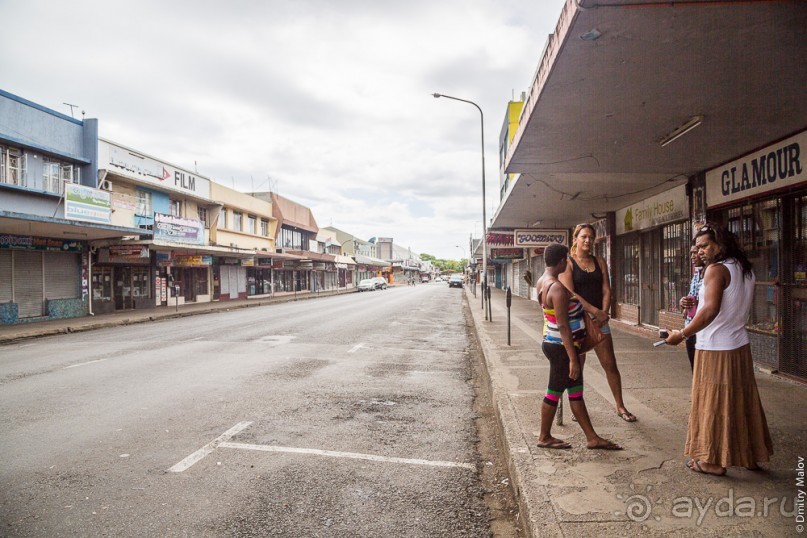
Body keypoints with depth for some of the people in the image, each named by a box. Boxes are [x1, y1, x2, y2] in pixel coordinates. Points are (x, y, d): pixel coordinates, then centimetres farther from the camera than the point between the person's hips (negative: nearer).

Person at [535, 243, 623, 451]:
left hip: (551, 342, 9)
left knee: (575, 391, 14)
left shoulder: (542, 282, 6)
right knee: (555, 392, 5)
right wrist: (573, 359, -24)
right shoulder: (557, 288, -24)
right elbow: (563, 326, -26)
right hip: (561, 346, -9)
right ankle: (544, 438, 20)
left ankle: (592, 438, 23)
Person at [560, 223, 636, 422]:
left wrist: (603, 313, -11)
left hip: (599, 320, 4)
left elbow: (606, 290, 5)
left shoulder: (599, 263, 10)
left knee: (610, 364, 6)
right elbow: (570, 293, -15)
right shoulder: (568, 263, -4)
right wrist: (595, 311, -19)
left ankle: (620, 407, 18)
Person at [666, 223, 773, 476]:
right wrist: (698, 303, 19)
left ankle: (713, 460, 12)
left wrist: (682, 334, -20)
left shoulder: (716, 269, -16)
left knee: (713, 403, 2)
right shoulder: (746, 270, 10)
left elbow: (710, 311, -26)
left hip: (715, 349, -8)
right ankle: (750, 454, 30)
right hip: (740, 346, 8)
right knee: (741, 401, 18)